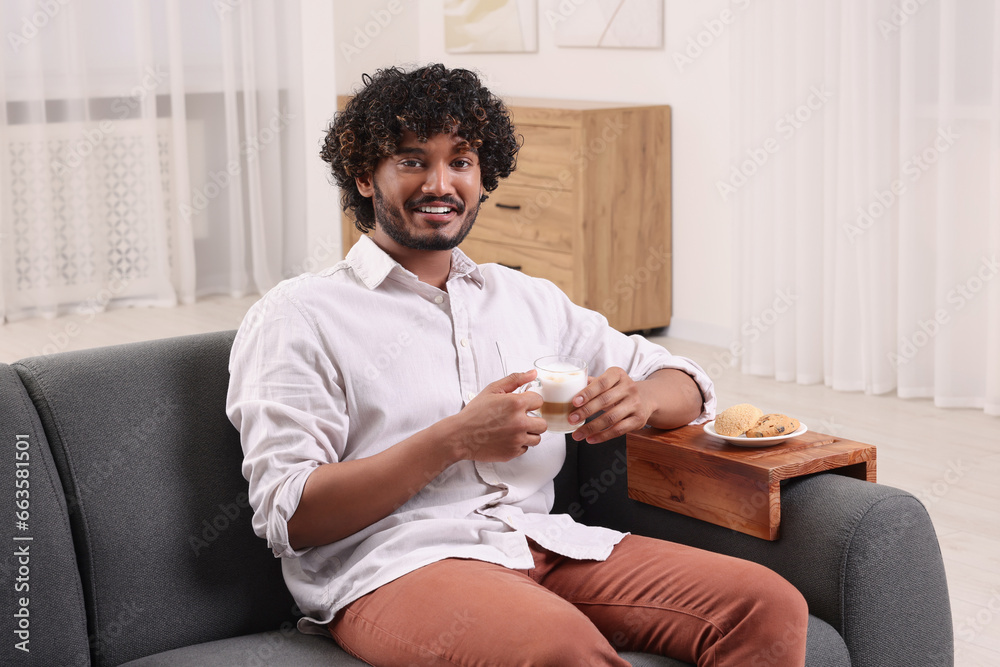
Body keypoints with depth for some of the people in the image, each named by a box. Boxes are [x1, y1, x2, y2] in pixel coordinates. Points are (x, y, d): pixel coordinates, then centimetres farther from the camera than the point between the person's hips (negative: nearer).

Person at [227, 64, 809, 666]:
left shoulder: (529, 300, 22)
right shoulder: (298, 317, 5)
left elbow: (686, 384, 25)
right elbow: (288, 516, -5)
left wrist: (637, 399, -1)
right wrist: (452, 441, -15)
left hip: (545, 544, 6)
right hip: (394, 567, -6)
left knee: (770, 608, -16)